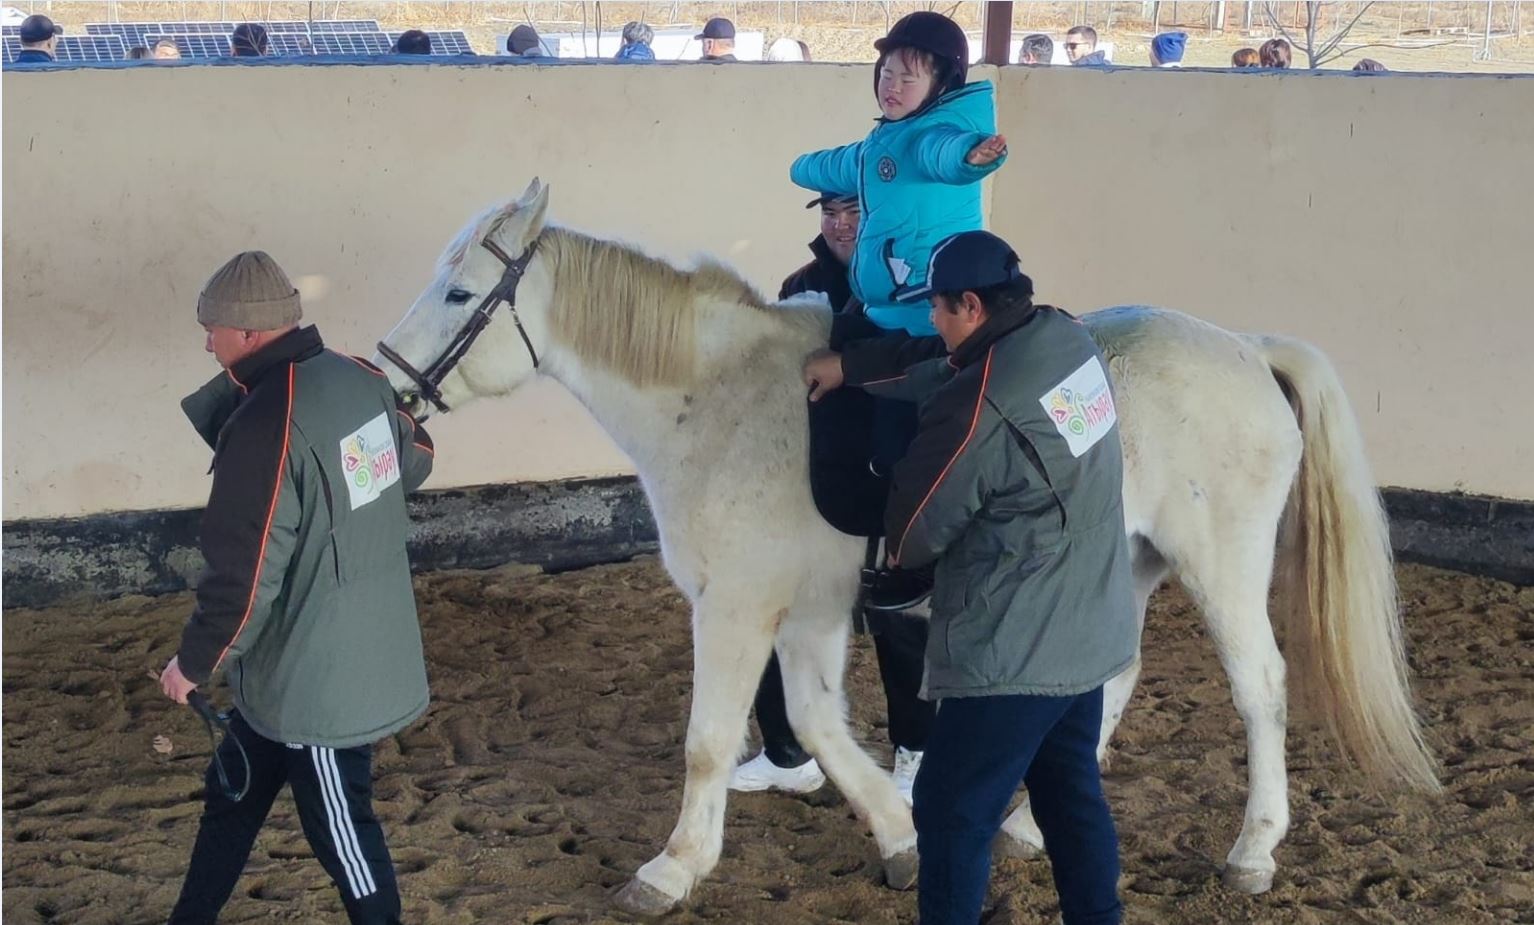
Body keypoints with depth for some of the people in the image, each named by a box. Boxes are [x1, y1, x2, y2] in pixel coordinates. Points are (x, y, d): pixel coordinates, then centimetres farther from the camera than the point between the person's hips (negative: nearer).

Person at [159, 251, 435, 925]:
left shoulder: (264, 428, -27)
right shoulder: (362, 379, -3)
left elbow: (243, 583, -24)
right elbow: (416, 462, 17)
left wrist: (192, 664, -9)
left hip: (316, 681, -9)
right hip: (366, 650, 9)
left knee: (341, 829, 9)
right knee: (232, 792, 24)